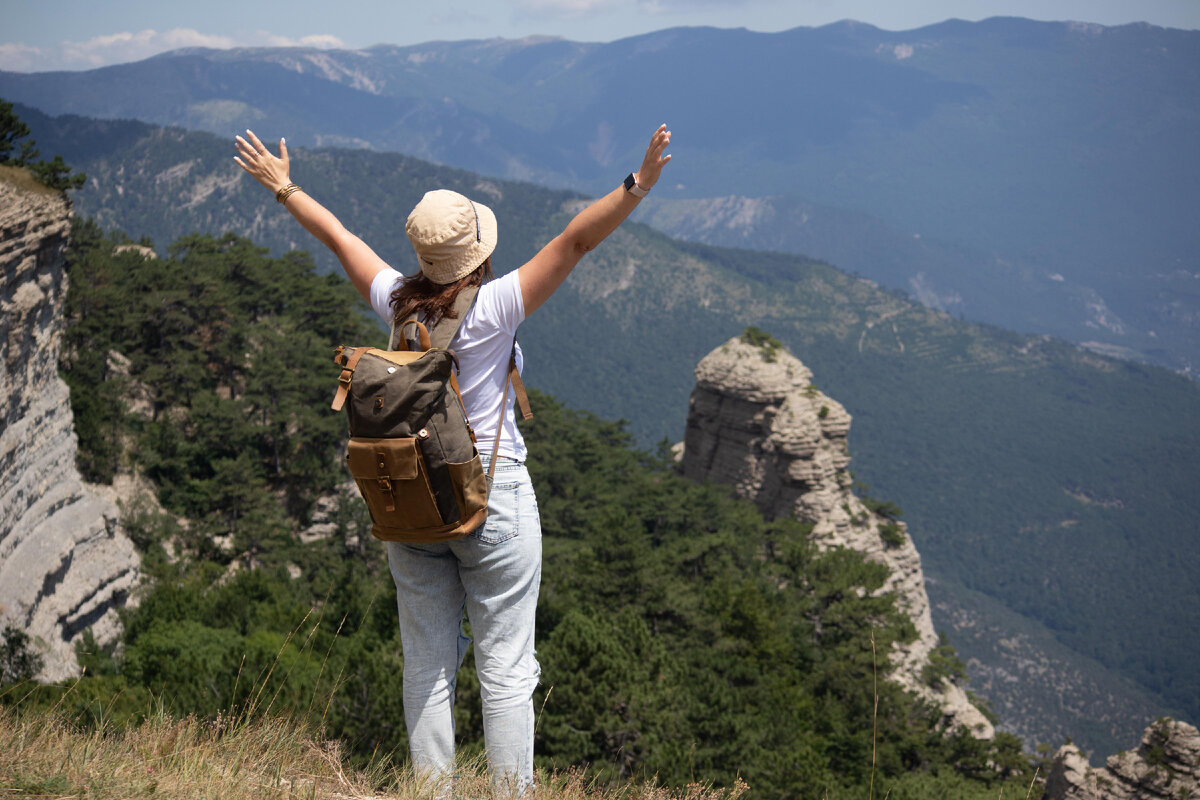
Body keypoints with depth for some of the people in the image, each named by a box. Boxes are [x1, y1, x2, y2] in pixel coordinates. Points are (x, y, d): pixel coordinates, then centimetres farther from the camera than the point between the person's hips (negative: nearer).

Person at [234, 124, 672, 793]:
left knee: (427, 664, 13)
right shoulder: (493, 308, -15)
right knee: (506, 667, 4)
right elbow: (574, 242, -20)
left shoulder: (397, 302, -2)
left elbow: (335, 234, 12)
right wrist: (637, 185, -21)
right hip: (493, 499, -5)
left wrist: (282, 186, 25)